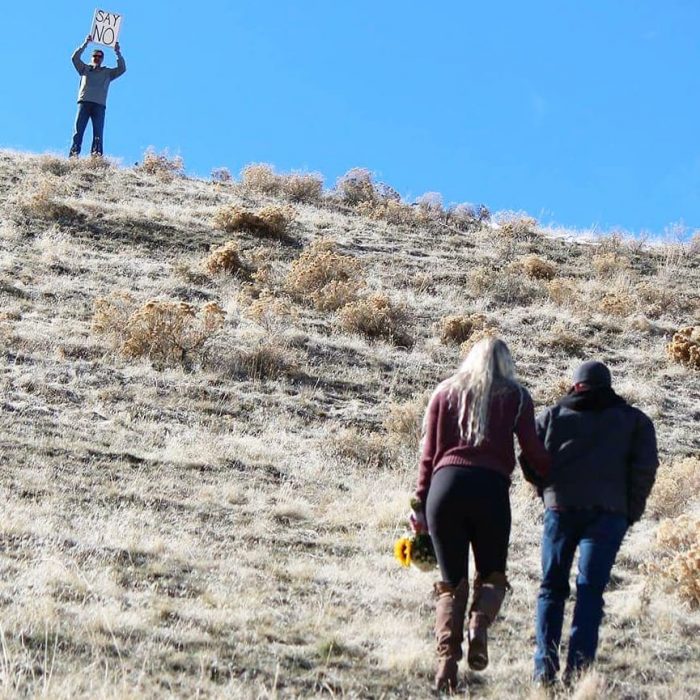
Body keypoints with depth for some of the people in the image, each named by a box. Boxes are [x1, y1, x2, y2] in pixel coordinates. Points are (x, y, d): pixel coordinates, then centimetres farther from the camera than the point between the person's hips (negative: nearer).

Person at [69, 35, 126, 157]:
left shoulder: (107, 73, 22)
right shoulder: (85, 69, 22)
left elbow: (122, 69, 11)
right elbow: (75, 58, 10)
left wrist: (118, 53, 4)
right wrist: (85, 44, 3)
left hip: (99, 105, 0)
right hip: (84, 102, 0)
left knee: (98, 132, -10)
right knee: (78, 130, -11)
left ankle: (96, 157, -18)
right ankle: (73, 155, -19)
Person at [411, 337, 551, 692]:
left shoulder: (445, 392, 18)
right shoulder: (516, 396, 14)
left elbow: (429, 453, 11)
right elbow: (534, 452, 4)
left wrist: (421, 504, 12)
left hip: (446, 484, 2)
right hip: (491, 487, -1)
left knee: (452, 582, 9)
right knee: (491, 575, 14)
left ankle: (447, 655, -10)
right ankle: (479, 625, -16)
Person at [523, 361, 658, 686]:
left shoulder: (552, 415, 16)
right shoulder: (634, 420, 14)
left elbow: (528, 458, 5)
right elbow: (645, 466, 1)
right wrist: (631, 512, 8)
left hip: (561, 508, 1)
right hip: (608, 512, -1)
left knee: (552, 586, 9)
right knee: (591, 589, 1)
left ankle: (545, 664, -1)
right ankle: (577, 665, -10)